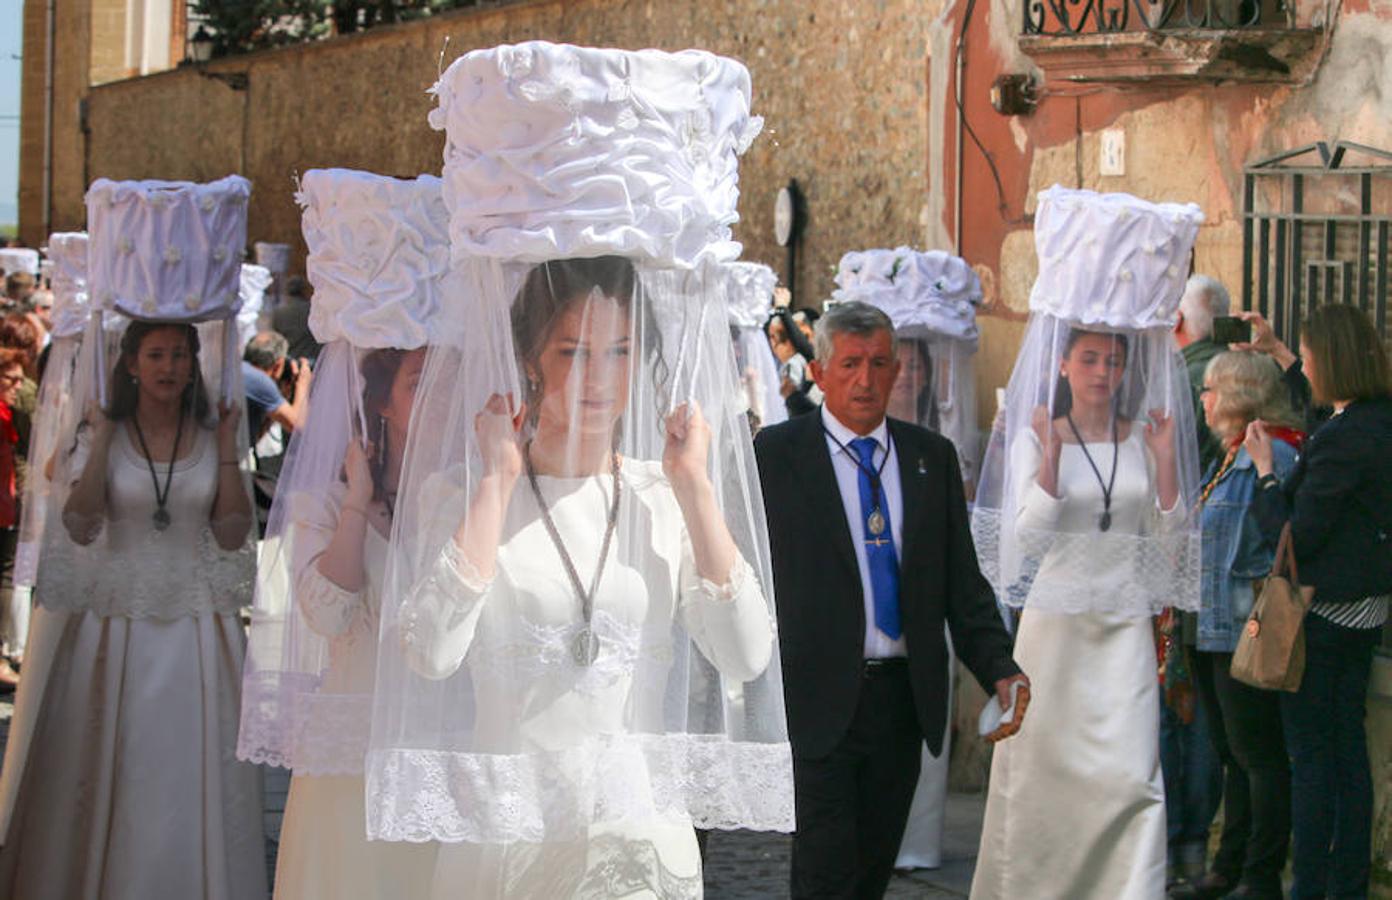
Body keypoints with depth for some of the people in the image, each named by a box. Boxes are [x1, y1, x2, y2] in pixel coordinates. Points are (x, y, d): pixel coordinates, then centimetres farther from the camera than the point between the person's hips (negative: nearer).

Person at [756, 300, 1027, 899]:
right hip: (816, 704, -4)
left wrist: (999, 670, -4)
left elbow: (963, 581, 9)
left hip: (904, 698, 4)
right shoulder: (774, 454, -2)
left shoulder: (933, 457, 9)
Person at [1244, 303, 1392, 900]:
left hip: (1322, 615, -9)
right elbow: (1320, 409, 28)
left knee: (1310, 756, -1)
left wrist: (1265, 470, -8)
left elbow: (1294, 536, -20)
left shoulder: (1343, 441, -23)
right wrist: (1277, 353, 36)